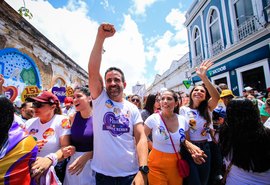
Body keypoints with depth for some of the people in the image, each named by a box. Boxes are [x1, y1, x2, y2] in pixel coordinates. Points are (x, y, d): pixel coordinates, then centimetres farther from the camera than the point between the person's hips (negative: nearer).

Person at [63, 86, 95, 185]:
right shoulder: (72, 117, 0)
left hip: (93, 163, -4)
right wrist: (69, 148, -7)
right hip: (74, 162, 4)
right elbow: (70, 141, 13)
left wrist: (86, 156, -22)